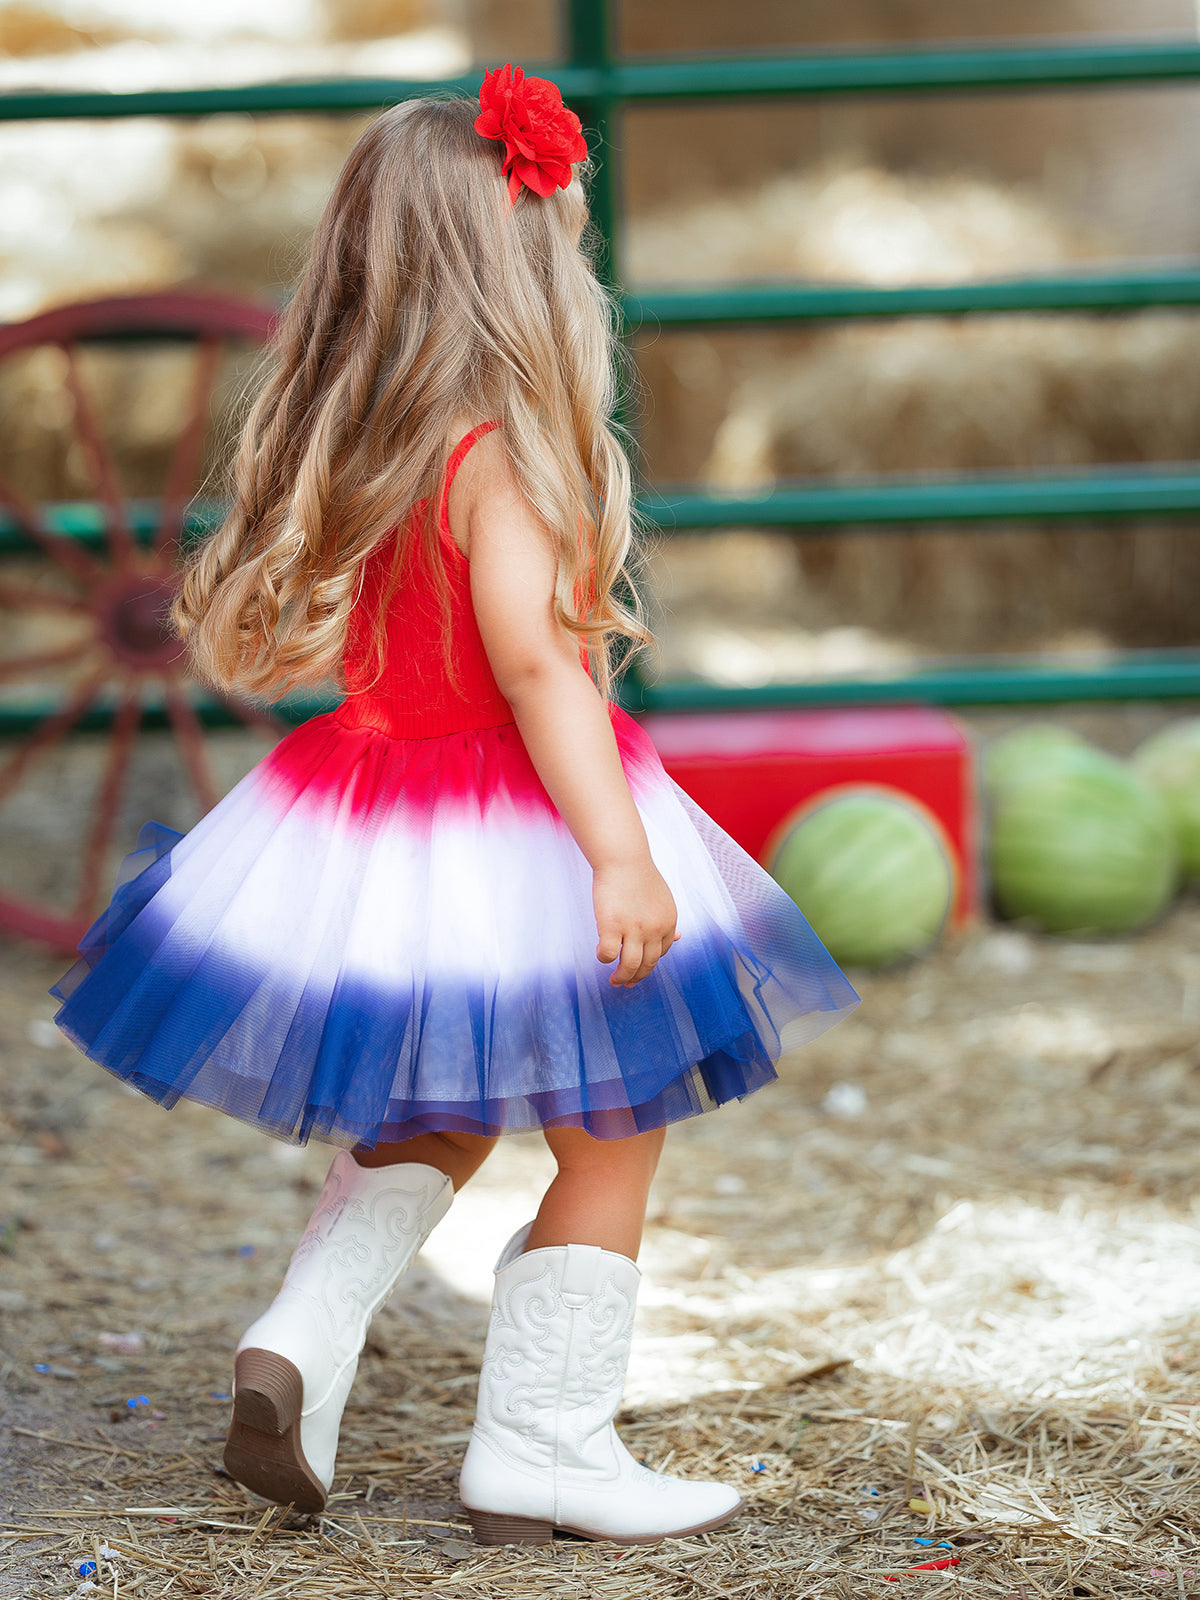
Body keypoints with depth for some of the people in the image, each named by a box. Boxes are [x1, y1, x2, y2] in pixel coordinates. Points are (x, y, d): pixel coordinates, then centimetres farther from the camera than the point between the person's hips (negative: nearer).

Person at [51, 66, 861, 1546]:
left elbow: (268, 639, 12)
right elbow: (535, 660, -28)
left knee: (432, 1120, 27)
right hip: (506, 842, -8)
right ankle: (542, 1449, 14)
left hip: (358, 826, 8)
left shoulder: (342, 452, 3)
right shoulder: (502, 452, -19)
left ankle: (303, 1339, 9)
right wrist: (622, 854, -31)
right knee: (611, 1138, 9)